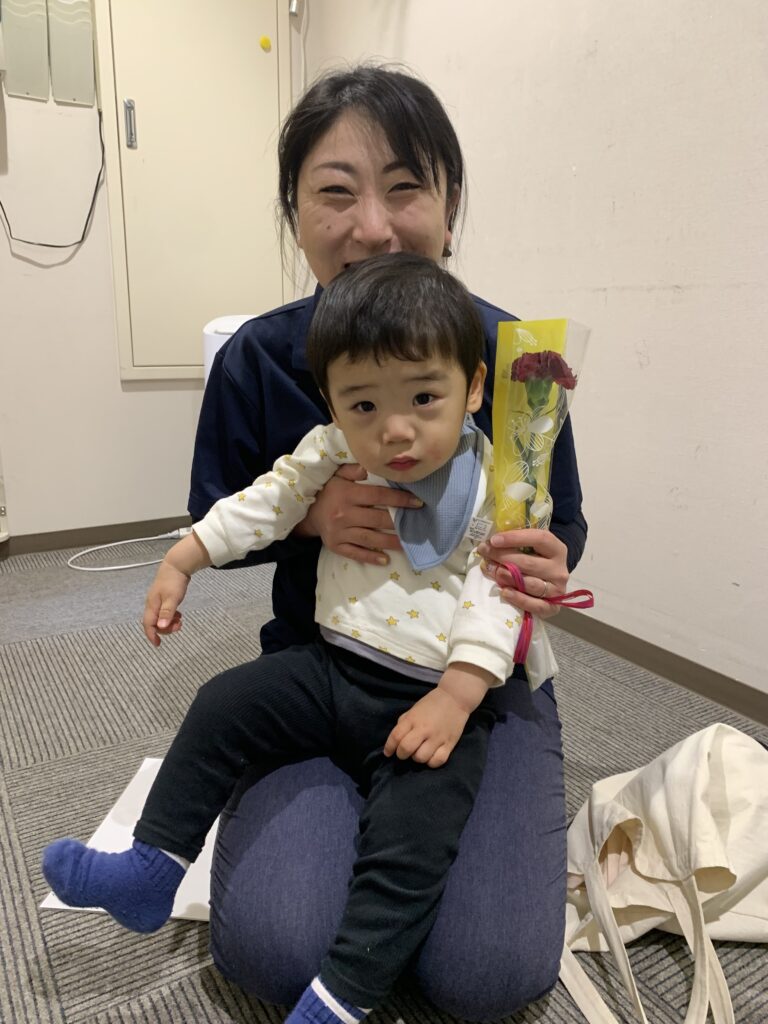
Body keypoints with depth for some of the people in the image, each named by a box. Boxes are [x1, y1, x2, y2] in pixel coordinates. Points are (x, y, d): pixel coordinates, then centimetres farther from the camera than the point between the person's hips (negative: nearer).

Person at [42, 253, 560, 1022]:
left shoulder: (495, 489, -12)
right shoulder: (333, 454, -3)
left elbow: (495, 599, -14)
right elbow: (261, 504, 6)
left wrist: (453, 699, -23)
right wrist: (180, 562, 4)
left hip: (432, 697, -3)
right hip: (332, 670, 4)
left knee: (411, 840, -18)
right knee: (224, 706, -2)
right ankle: (151, 873, 12)